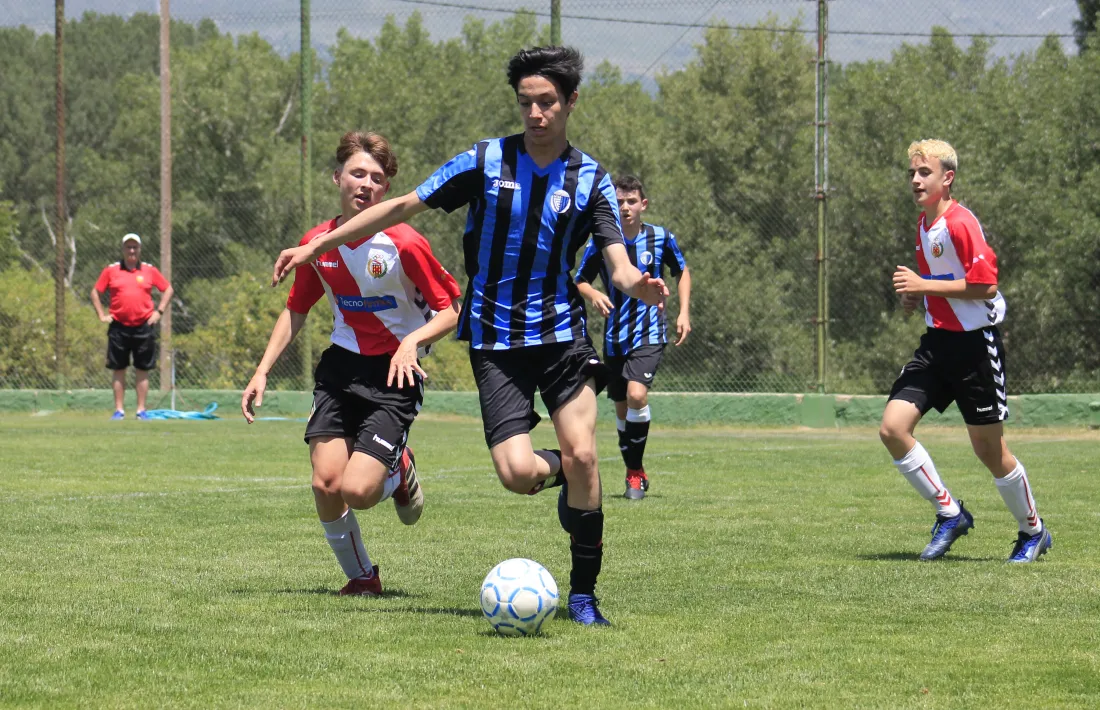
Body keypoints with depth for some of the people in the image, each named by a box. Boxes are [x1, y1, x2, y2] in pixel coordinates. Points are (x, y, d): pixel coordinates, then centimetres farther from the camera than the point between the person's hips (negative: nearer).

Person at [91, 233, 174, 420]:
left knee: (142, 370, 2)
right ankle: (119, 410, 7)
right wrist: (101, 315, 3)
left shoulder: (150, 271, 6)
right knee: (118, 369, 2)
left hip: (144, 327, 0)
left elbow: (168, 289, 15)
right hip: (118, 326, 0)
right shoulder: (111, 271, 5)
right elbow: (95, 292, 13)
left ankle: (141, 410, 6)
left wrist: (159, 312, 5)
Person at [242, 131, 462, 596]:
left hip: (395, 374, -4)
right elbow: (295, 312, 17)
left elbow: (449, 313, -7)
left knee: (357, 492, -18)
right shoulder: (317, 243, 2)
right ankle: (360, 576, 13)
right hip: (341, 366, 4)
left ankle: (399, 473, 20)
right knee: (325, 483, -12)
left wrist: (413, 341, -26)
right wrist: (262, 373, 9)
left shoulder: (403, 244, -13)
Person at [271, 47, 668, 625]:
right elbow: (401, 207, 5)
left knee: (581, 455, -15)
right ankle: (562, 474, 21)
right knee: (518, 473, -16)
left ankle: (583, 593, 0)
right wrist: (317, 246, 3)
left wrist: (639, 285, -30)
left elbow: (618, 266, -4)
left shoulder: (590, 179, 2)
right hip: (495, 342, -1)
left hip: (560, 331, 1)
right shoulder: (485, 161, -1)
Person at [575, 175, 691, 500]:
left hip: (650, 334, -3)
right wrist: (593, 295, -16)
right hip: (615, 337, 3)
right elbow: (580, 280, 7)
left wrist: (684, 312, 3)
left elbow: (682, 272, 13)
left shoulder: (661, 238, -4)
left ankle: (635, 472, -10)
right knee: (622, 407, 10)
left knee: (637, 394, -23)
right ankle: (635, 472, 30)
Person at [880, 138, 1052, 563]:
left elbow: (985, 286, -23)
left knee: (989, 449, 1)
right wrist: (916, 296, 9)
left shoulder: (960, 223, -16)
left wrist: (925, 285, -21)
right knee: (893, 428, -8)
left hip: (975, 345, -8)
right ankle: (950, 514, 4)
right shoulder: (924, 225, 12)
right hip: (936, 343, 8)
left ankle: (1033, 532, 23)